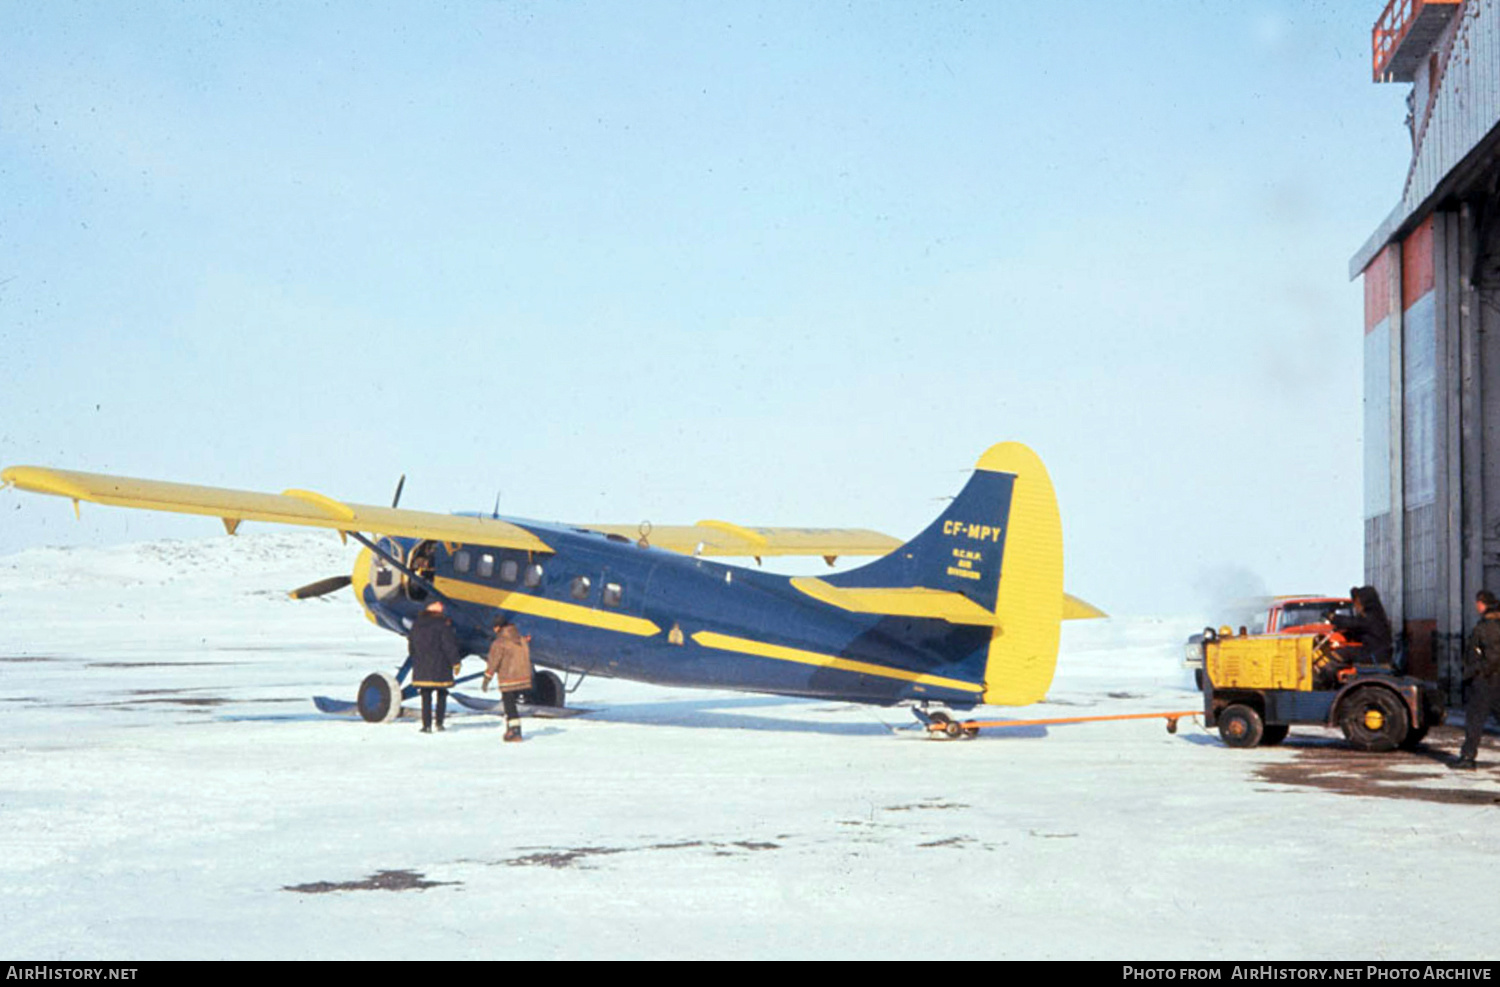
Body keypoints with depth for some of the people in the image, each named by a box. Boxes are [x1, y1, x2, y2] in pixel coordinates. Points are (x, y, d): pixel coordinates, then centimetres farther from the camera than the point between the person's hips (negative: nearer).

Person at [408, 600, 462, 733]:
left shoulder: (417, 624, 9)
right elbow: (449, 646, -10)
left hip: (421, 667, 4)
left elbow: (411, 645, 16)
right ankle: (439, 722, 9)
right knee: (442, 694, 11)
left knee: (426, 696, 6)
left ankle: (427, 725, 2)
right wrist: (456, 662, -4)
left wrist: (416, 660, 26)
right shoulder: (443, 624, -8)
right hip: (439, 667, -3)